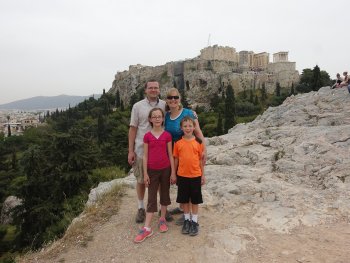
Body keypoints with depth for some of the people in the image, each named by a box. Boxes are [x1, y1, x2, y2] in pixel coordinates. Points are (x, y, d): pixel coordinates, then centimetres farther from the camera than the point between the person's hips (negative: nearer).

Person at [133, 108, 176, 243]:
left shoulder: (167, 135, -2)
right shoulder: (147, 136, -2)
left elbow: (170, 155, -1)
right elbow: (145, 156, -1)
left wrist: (173, 172, -3)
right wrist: (145, 173, -4)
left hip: (165, 170, 0)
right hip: (152, 170, 0)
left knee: (164, 194, 13)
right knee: (151, 198, 3)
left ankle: (162, 219, 32)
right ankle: (146, 228, 6)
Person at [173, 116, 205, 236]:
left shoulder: (198, 142, -4)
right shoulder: (178, 143, -2)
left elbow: (201, 159, 1)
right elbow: (176, 159, 4)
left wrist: (203, 175, 3)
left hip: (195, 175, -1)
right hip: (182, 175, 1)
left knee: (195, 200, 11)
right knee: (184, 199, 13)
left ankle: (194, 221, 26)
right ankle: (187, 220, 30)